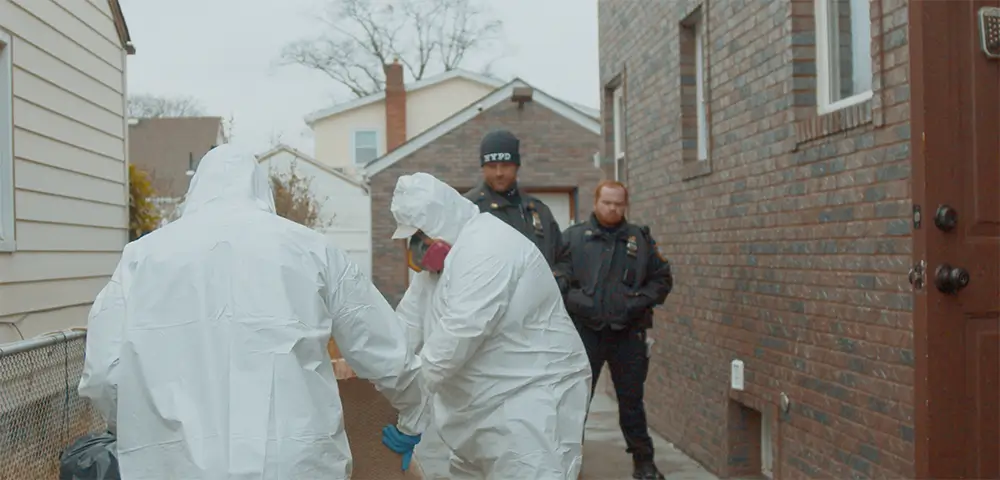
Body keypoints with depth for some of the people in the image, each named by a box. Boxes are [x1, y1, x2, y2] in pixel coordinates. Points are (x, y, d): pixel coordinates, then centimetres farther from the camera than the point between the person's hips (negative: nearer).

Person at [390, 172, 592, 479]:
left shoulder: (487, 247, -22)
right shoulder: (446, 251, 12)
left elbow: (461, 331, -30)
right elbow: (408, 322, 10)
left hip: (532, 397, -10)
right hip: (487, 402, 10)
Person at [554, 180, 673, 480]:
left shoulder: (640, 239, 8)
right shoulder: (574, 237, 3)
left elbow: (662, 278, 11)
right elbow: (558, 276, -1)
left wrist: (641, 302, -3)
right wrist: (575, 301, -14)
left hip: (628, 332, 2)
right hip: (584, 330, -1)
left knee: (631, 399, 11)